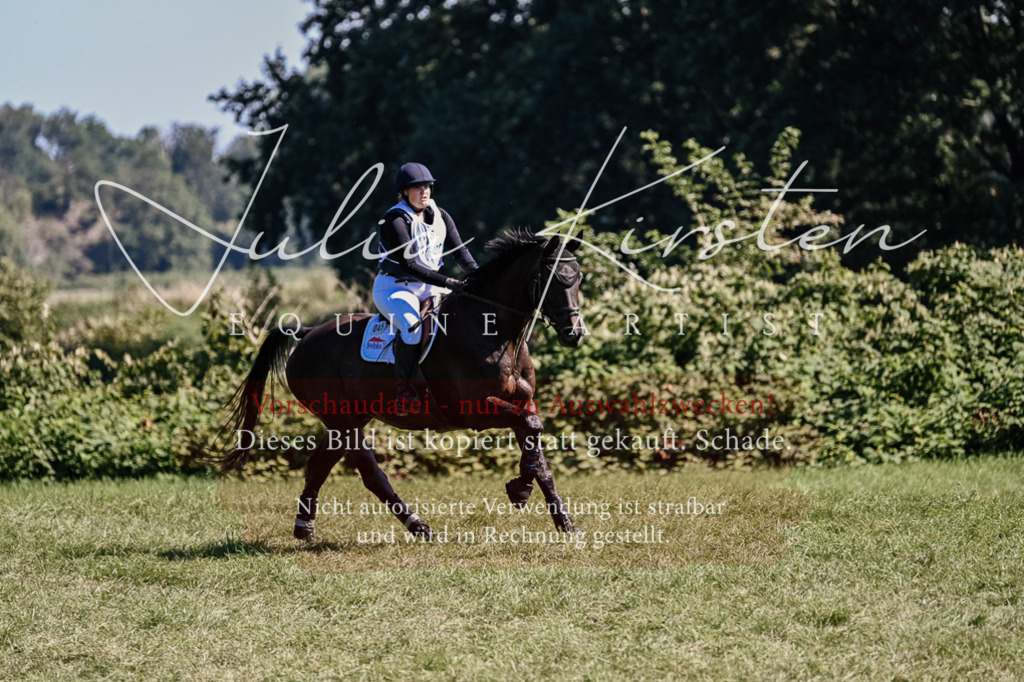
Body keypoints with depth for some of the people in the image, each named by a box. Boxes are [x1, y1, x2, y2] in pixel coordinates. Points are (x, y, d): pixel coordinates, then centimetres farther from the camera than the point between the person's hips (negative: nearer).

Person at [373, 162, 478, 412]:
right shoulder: (394, 221, -16)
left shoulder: (439, 216, 6)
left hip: (427, 288, 8)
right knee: (412, 326, -34)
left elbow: (458, 249, 1)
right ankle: (403, 388, -22)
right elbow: (408, 264, -23)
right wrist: (447, 283, -30)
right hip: (393, 288, -8)